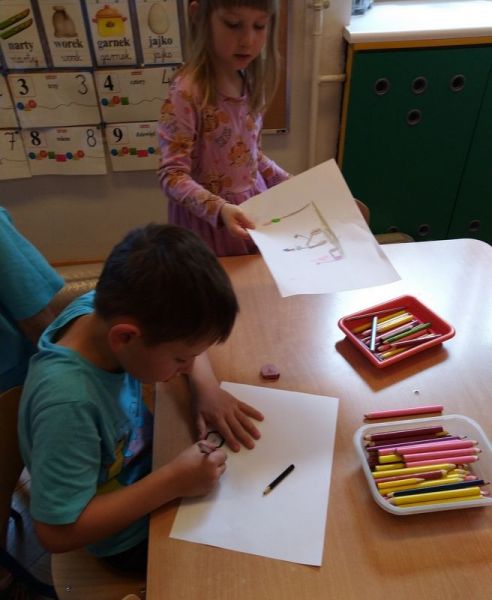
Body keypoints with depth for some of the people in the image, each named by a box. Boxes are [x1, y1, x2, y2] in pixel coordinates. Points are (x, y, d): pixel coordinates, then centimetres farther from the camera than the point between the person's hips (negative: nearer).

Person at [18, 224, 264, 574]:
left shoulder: (109, 309, -22)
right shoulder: (69, 403, -41)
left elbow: (188, 331, -2)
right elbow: (58, 533, -31)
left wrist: (207, 387, -18)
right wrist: (173, 482, -33)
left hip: (150, 455, 6)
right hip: (133, 537, -5)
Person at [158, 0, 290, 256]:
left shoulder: (252, 84, 1)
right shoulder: (186, 93, -22)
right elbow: (172, 174, -24)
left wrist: (288, 183, 5)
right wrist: (218, 208, -37)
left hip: (254, 203, 7)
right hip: (207, 214, -6)